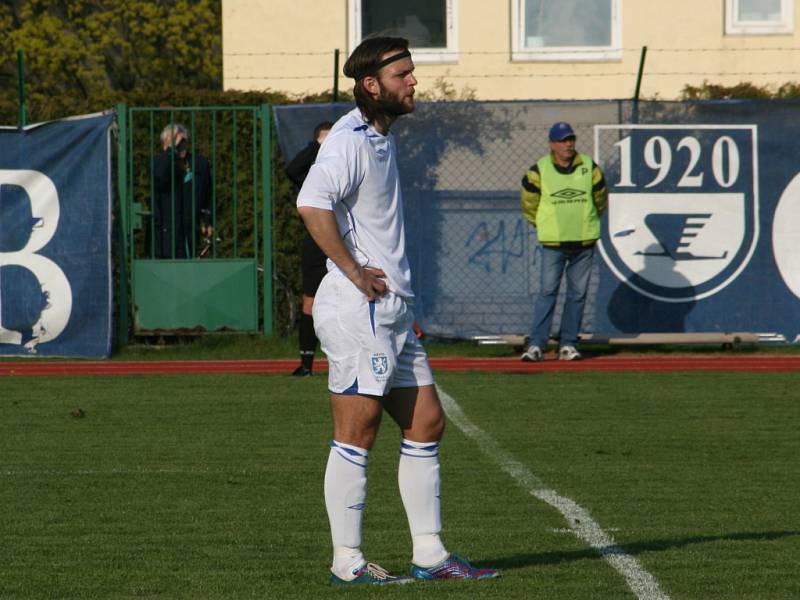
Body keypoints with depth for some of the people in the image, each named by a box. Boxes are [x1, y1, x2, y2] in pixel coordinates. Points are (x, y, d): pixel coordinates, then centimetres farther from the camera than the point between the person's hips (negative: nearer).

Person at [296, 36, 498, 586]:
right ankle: (347, 561, 0)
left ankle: (429, 553, 14)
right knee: (357, 432, -5)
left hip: (393, 310, 10)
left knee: (427, 424, 10)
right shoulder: (350, 140, -14)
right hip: (358, 309, -10)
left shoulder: (382, 138, 16)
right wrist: (354, 272, -23)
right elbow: (312, 204, -29)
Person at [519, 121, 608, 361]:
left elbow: (601, 197, 16)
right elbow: (528, 201, 8)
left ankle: (568, 345, 10)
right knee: (547, 292, -8)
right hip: (553, 243, -2)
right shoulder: (539, 170, -3)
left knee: (578, 294, 4)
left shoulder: (589, 167, 3)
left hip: (584, 242, 2)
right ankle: (536, 344, -8)